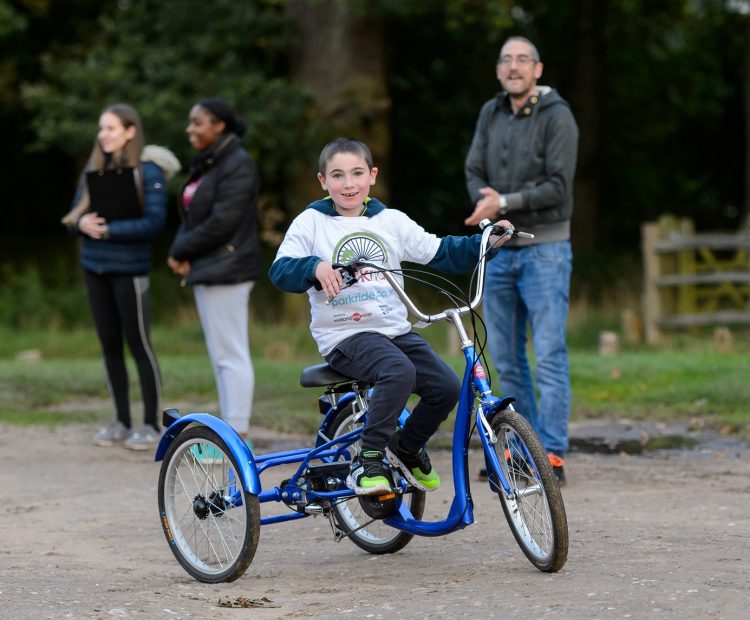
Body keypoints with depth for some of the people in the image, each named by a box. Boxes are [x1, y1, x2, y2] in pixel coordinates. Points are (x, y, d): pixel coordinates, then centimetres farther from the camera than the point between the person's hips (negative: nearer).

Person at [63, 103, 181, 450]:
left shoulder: (147, 171, -8)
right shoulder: (93, 170, 10)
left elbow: (155, 222, -14)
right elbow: (74, 217, 12)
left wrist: (109, 230, -20)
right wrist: (82, 223, -12)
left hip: (129, 268, -6)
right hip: (94, 266, 6)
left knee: (139, 344, -2)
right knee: (109, 345, 9)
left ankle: (151, 424, 5)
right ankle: (121, 422, 17)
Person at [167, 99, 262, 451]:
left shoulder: (237, 165, -14)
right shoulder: (205, 164, 15)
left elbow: (223, 221, -21)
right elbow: (192, 216, 17)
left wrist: (181, 250, -11)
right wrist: (181, 253, -3)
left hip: (226, 271, -10)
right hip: (207, 270, 10)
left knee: (230, 355, -8)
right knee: (221, 355, 12)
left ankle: (238, 436, -6)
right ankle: (231, 433, 16)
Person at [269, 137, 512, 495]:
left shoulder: (391, 221, 12)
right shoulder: (311, 223, 2)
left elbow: (440, 254, 11)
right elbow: (281, 270, -9)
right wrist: (315, 267, -30)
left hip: (395, 330, 5)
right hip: (344, 336, -5)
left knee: (447, 386, -13)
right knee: (399, 372, -34)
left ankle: (407, 447, 15)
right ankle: (367, 462, -23)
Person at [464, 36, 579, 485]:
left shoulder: (557, 117, -8)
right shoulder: (491, 114, 10)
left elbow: (558, 186, -14)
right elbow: (474, 172, 5)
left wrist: (505, 202, -20)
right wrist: (488, 203, -16)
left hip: (545, 248, -6)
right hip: (498, 249, 6)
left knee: (550, 354, -9)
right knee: (505, 355, 9)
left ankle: (553, 454, -10)